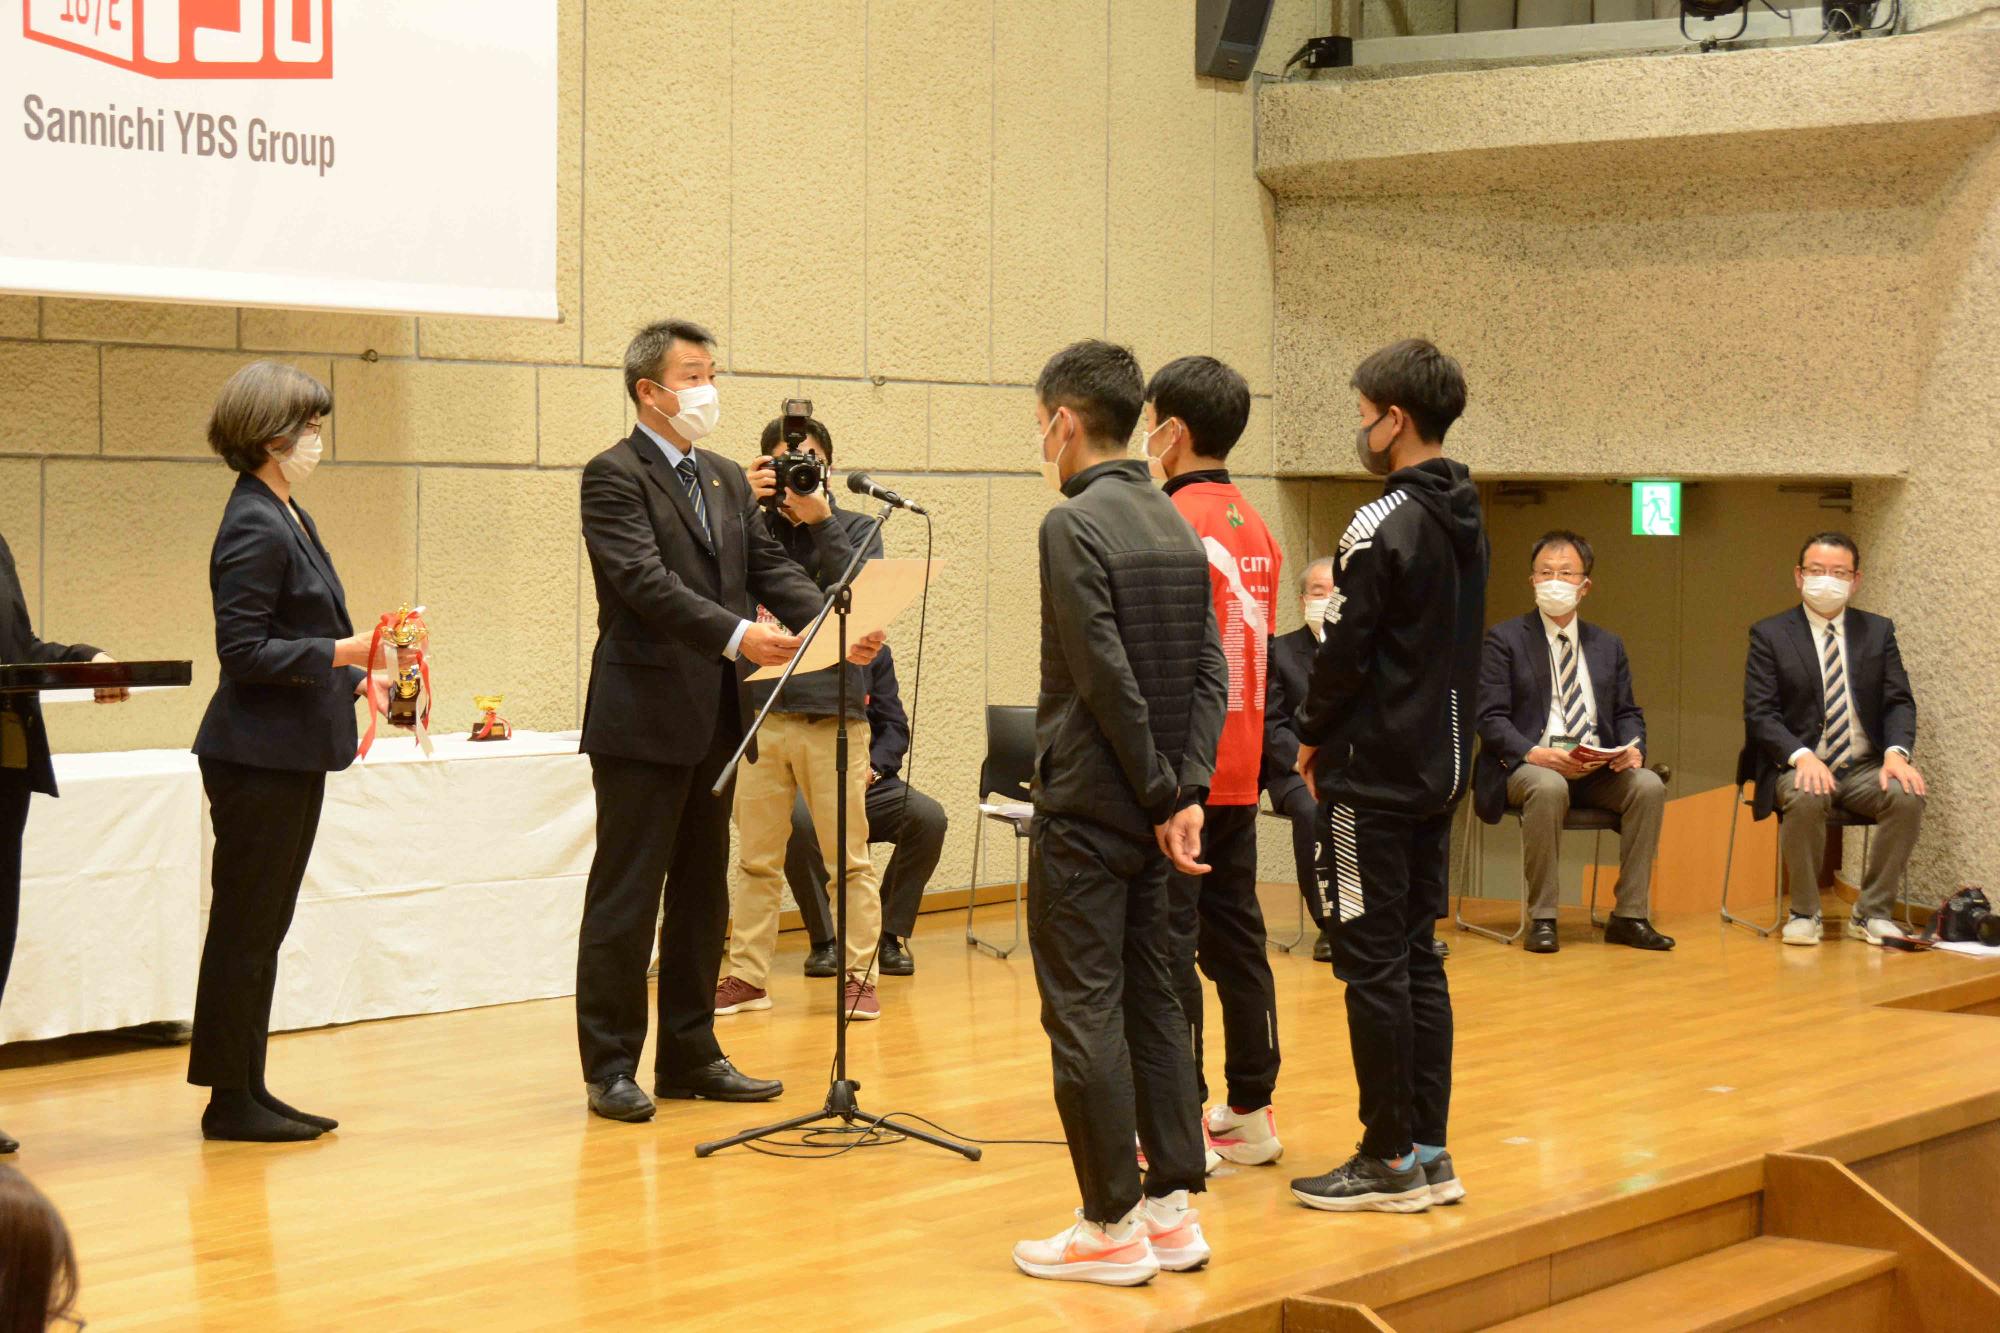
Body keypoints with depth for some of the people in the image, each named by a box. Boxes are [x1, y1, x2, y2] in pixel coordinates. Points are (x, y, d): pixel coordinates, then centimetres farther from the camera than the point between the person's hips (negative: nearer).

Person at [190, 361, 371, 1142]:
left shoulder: (287, 519, 13)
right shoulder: (254, 530, -17)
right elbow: (242, 652, -21)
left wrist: (354, 675, 20)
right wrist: (336, 653, -27)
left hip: (293, 753, 10)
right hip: (259, 755, -10)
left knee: (262, 926, 13)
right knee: (245, 925, -3)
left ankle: (248, 1089, 19)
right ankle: (228, 1100, 4)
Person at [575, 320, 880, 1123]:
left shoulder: (728, 481, 16)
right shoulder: (613, 476, -9)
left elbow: (772, 569, 9)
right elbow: (646, 583, -20)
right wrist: (737, 634, -31)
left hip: (713, 717, 8)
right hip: (643, 717, -8)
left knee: (702, 892, 13)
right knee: (625, 896, -2)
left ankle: (690, 1056, 21)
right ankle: (610, 1065, 5)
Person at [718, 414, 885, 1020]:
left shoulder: (855, 529, 7)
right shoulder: (754, 528, 9)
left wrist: (822, 520, -14)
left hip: (833, 716, -1)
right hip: (761, 713, 1)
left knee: (850, 857, 0)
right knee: (756, 859, 6)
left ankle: (858, 975, 7)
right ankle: (747, 976, 12)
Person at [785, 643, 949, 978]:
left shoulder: (875, 654, 11)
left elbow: (895, 728, 4)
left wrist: (872, 766, -17)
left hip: (866, 782, 3)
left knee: (929, 816, -26)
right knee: (798, 818, -39)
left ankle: (889, 935, -12)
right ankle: (824, 940, -20)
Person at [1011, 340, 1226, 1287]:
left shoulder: (1074, 524, -14)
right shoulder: (1174, 526, 10)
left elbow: (1107, 678, -19)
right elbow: (1211, 671, 5)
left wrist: (1162, 791, -10)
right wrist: (1185, 791, -2)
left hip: (1087, 807, -8)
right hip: (1153, 809, 8)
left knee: (1083, 1011, -2)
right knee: (1151, 1002, 13)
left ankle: (1113, 1227, 1)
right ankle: (1173, 1209, 16)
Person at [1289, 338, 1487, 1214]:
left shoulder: (1383, 525, -16)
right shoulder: (1466, 524, 12)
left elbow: (1345, 652, -15)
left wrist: (1314, 738, 2)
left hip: (1374, 773, -9)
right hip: (1440, 769, 9)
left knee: (1373, 962, -3)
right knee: (1417, 958, 12)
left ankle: (1390, 1159, 1)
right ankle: (1428, 1151, 15)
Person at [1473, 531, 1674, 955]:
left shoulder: (1608, 646, 18)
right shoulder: (1504, 640, 4)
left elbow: (1627, 713, 17)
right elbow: (1490, 717, -5)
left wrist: (1632, 747, -7)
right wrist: (1533, 753, -23)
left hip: (1598, 770, 4)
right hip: (1530, 765, -4)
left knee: (1649, 785, -25)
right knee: (1548, 788, -38)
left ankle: (1629, 916, -17)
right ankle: (1541, 919, -28)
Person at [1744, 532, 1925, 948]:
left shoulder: (1879, 631, 11)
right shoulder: (1770, 635, 2)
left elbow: (1899, 702, 5)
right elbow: (1759, 713, -5)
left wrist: (1897, 752, -17)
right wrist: (1802, 756, -23)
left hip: (1865, 768, 3)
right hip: (1800, 767, -3)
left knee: (1908, 796, -28)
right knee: (1806, 798, -36)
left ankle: (1872, 914, -13)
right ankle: (1804, 914, -16)